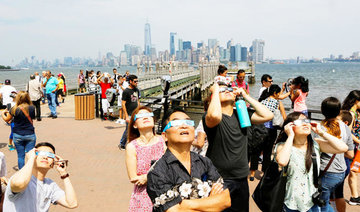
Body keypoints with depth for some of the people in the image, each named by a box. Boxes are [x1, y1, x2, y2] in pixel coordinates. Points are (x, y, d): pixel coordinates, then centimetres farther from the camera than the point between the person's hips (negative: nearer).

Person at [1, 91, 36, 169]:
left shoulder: (14, 109, -11)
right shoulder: (32, 108, -9)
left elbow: (6, 119, 4)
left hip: (18, 135, 0)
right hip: (30, 135, 0)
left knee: (20, 156, 9)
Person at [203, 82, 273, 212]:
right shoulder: (209, 116, -10)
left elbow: (268, 116, -2)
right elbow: (215, 116, -35)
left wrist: (245, 96, -2)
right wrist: (215, 90, -18)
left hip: (241, 178, 6)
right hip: (219, 180, -6)